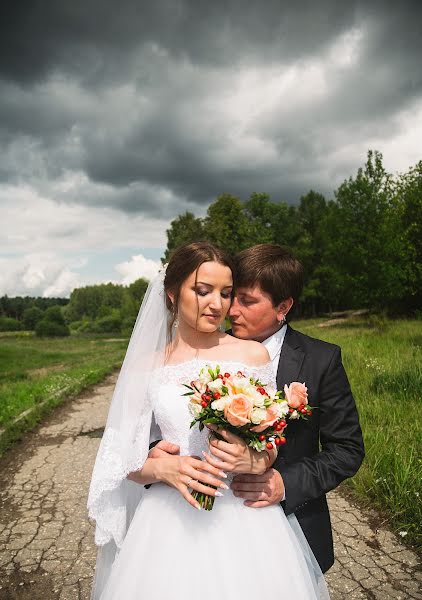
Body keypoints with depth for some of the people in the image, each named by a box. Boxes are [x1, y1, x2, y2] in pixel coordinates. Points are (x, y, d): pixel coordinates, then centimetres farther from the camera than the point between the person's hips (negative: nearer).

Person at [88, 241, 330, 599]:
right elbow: (129, 462, 3)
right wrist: (164, 468, -17)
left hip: (246, 515, 0)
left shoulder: (254, 354, -3)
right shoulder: (147, 365, 0)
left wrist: (253, 461, -18)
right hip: (172, 520, 1)